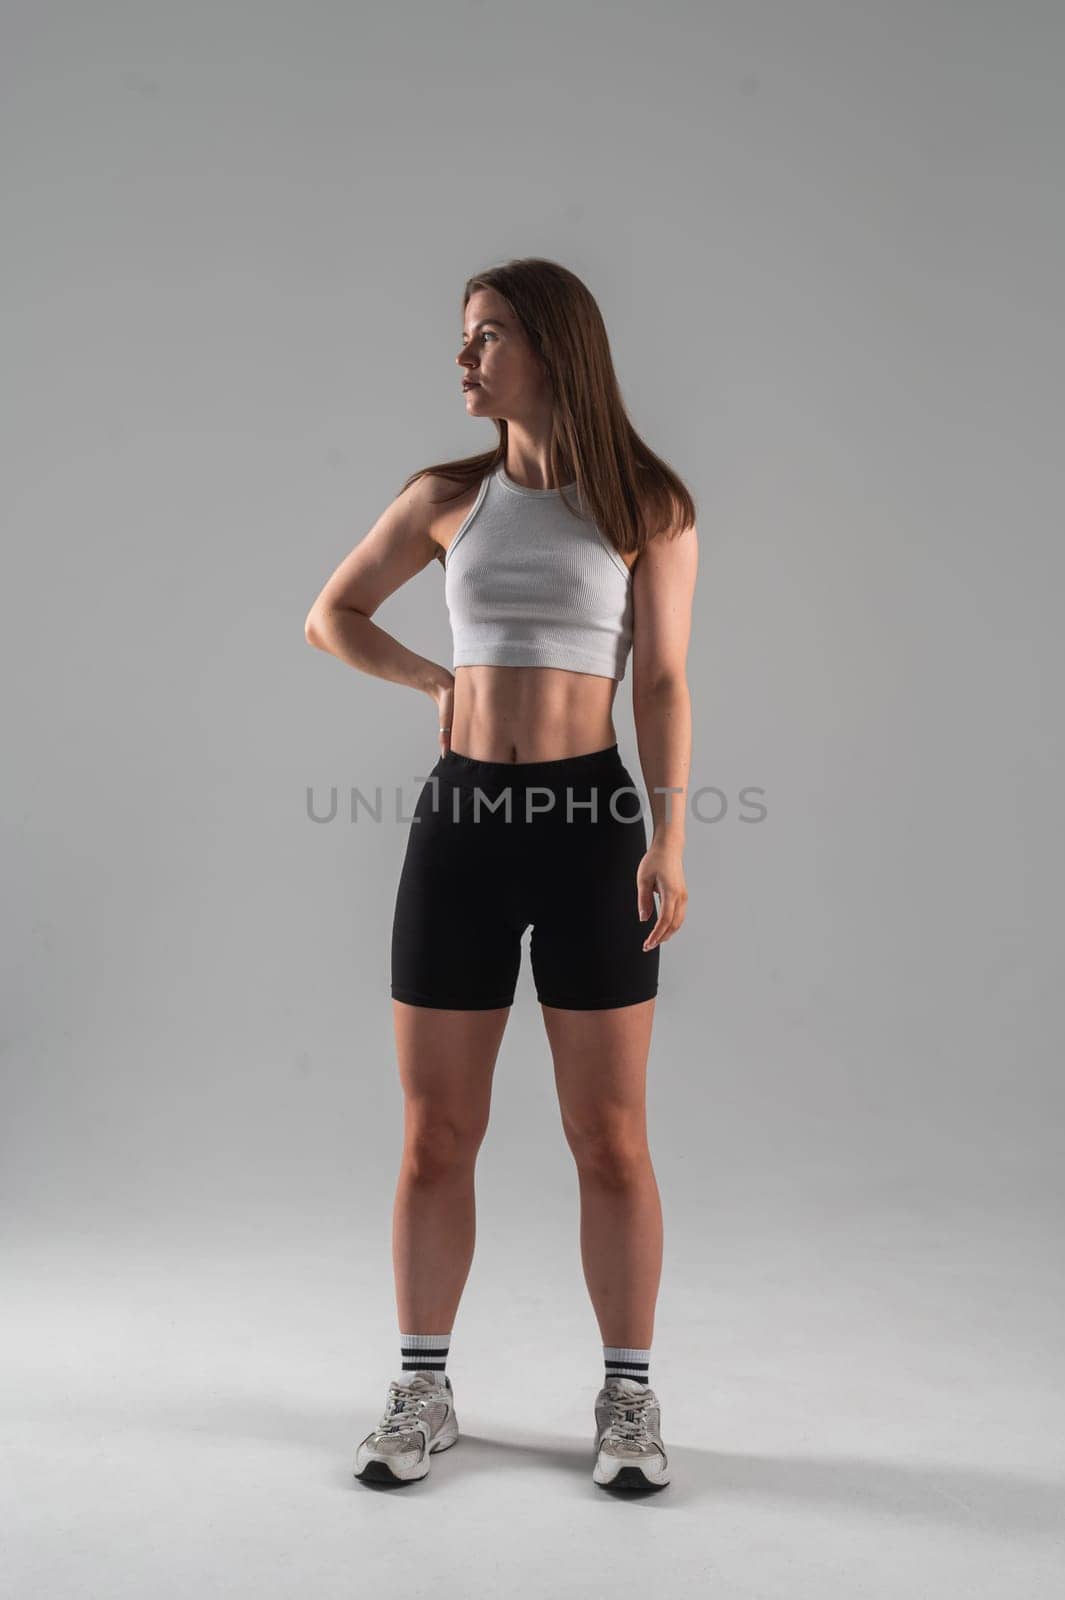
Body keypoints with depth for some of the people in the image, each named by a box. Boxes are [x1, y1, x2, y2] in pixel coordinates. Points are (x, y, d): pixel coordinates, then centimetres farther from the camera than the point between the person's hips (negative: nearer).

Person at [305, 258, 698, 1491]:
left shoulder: (649, 507, 2)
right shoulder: (447, 498, 9)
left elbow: (663, 683, -3)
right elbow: (330, 617, 20)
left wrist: (669, 837, -12)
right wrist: (439, 684, 10)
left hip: (590, 823, -2)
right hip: (459, 823, 3)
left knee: (609, 1136, 3)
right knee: (435, 1133, 7)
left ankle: (628, 1400, 19)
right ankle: (422, 1393, 23)